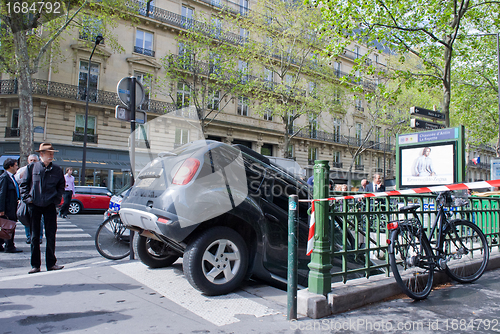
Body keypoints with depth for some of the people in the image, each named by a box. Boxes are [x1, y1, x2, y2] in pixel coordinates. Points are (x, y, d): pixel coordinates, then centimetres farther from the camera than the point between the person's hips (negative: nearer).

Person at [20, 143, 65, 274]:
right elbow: (24, 184, 6)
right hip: (35, 205, 0)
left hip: (50, 206, 1)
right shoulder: (32, 167, 1)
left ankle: (51, 263, 13)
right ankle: (35, 265, 14)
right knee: (34, 236, 6)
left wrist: (57, 199, 2)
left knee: (51, 236, 3)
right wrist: (27, 198, -4)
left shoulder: (57, 170, 4)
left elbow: (61, 186, 13)